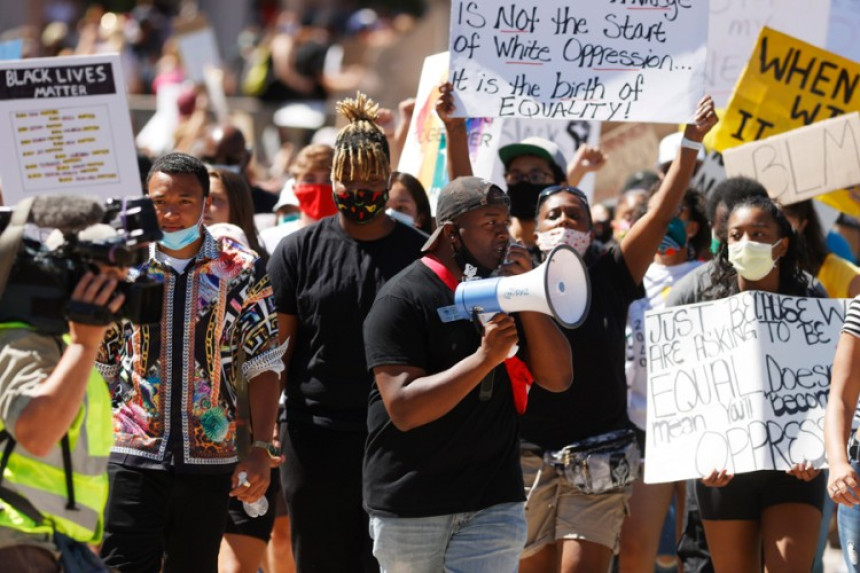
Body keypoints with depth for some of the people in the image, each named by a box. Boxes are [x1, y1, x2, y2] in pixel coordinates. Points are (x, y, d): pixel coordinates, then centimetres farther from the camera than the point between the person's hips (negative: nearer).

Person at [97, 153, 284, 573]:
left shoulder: (241, 270, 0)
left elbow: (263, 367, 2)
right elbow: (99, 365, 8)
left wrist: (261, 450, -6)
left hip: (211, 459, 1)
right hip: (134, 458, -1)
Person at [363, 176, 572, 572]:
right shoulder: (402, 299, -10)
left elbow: (558, 378, 3)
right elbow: (403, 409, -18)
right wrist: (485, 359, -25)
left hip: (494, 504, 3)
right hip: (410, 506, -3)